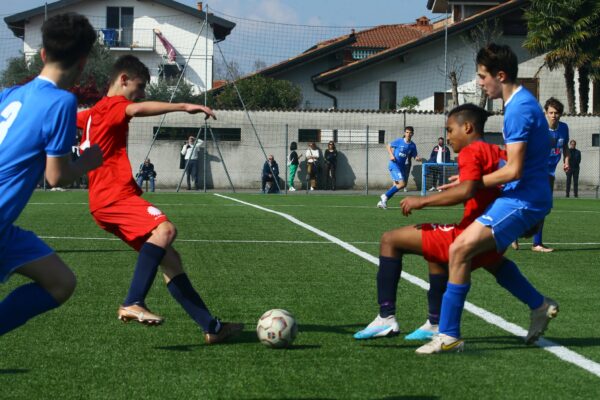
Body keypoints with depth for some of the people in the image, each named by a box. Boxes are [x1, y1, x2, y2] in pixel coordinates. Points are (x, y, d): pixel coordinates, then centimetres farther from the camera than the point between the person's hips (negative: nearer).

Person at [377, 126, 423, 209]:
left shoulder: (413, 145, 4)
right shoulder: (399, 141, -8)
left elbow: (415, 157, 8)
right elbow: (388, 146, 4)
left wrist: (418, 158, -16)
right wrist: (391, 155, -12)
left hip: (402, 166, 6)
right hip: (394, 165, -6)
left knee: (396, 185, 6)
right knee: (402, 184, -17)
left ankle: (382, 202, 16)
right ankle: (385, 196, -4)